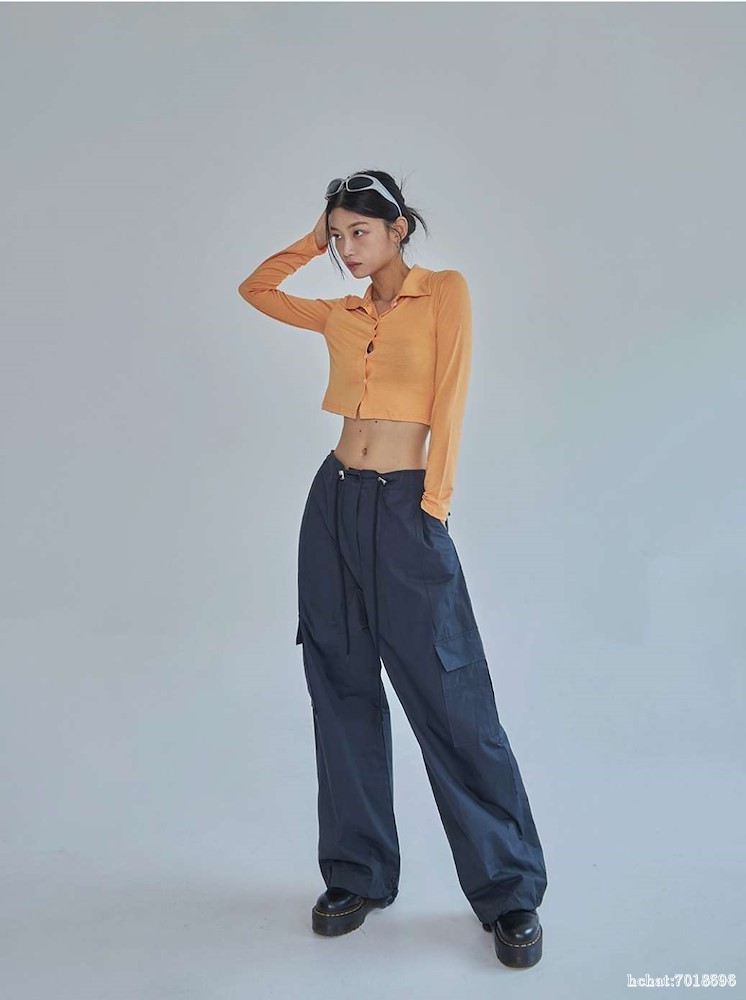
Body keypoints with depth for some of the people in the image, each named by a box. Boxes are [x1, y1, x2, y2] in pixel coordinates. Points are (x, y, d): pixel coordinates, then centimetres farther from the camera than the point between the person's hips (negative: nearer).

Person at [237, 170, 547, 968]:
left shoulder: (444, 291, 0)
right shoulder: (342, 315, 14)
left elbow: (450, 395, -8)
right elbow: (255, 289, 27)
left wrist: (433, 501, -13)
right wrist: (312, 242, 18)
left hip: (405, 509, -6)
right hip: (335, 503, 6)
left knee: (449, 697, -5)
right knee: (342, 690, 8)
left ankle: (510, 892, 9)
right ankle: (359, 875, 21)